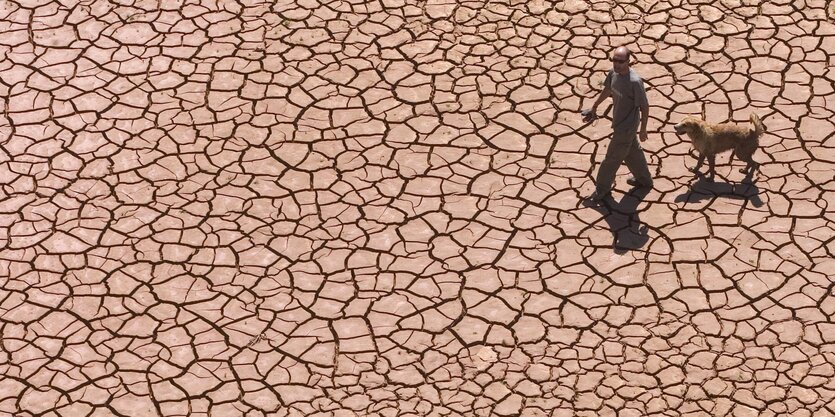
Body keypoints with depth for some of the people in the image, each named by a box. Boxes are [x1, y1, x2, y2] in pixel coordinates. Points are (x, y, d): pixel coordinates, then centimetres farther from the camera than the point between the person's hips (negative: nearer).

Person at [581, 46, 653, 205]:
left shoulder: (635, 81, -32)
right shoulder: (613, 72, -9)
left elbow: (644, 106, -22)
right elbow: (607, 90, 12)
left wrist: (643, 130, -14)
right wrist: (594, 107, 25)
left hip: (626, 127, -8)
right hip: (619, 122, 8)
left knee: (612, 159, 7)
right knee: (633, 151, 27)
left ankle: (602, 192, 24)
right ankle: (644, 180, 48)